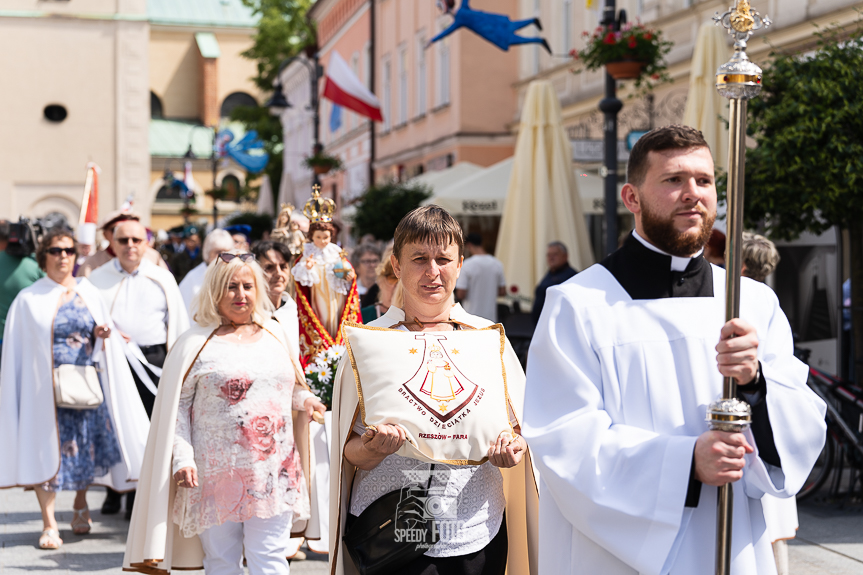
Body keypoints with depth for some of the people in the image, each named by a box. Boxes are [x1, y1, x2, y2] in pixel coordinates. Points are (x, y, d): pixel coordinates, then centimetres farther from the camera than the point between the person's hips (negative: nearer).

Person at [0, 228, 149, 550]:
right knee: (47, 448, -4)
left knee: (87, 444, 5)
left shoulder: (90, 295, 9)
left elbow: (106, 345, 14)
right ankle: (49, 523, 3)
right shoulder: (28, 300, 2)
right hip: (45, 387, -2)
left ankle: (80, 505, 30)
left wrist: (100, 335, -8)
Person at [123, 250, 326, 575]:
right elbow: (176, 406, -2)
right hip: (218, 476, -2)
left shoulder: (274, 334, 12)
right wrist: (183, 459, -12)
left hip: (273, 474, 3)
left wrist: (305, 400, 2)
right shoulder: (197, 343, 0)